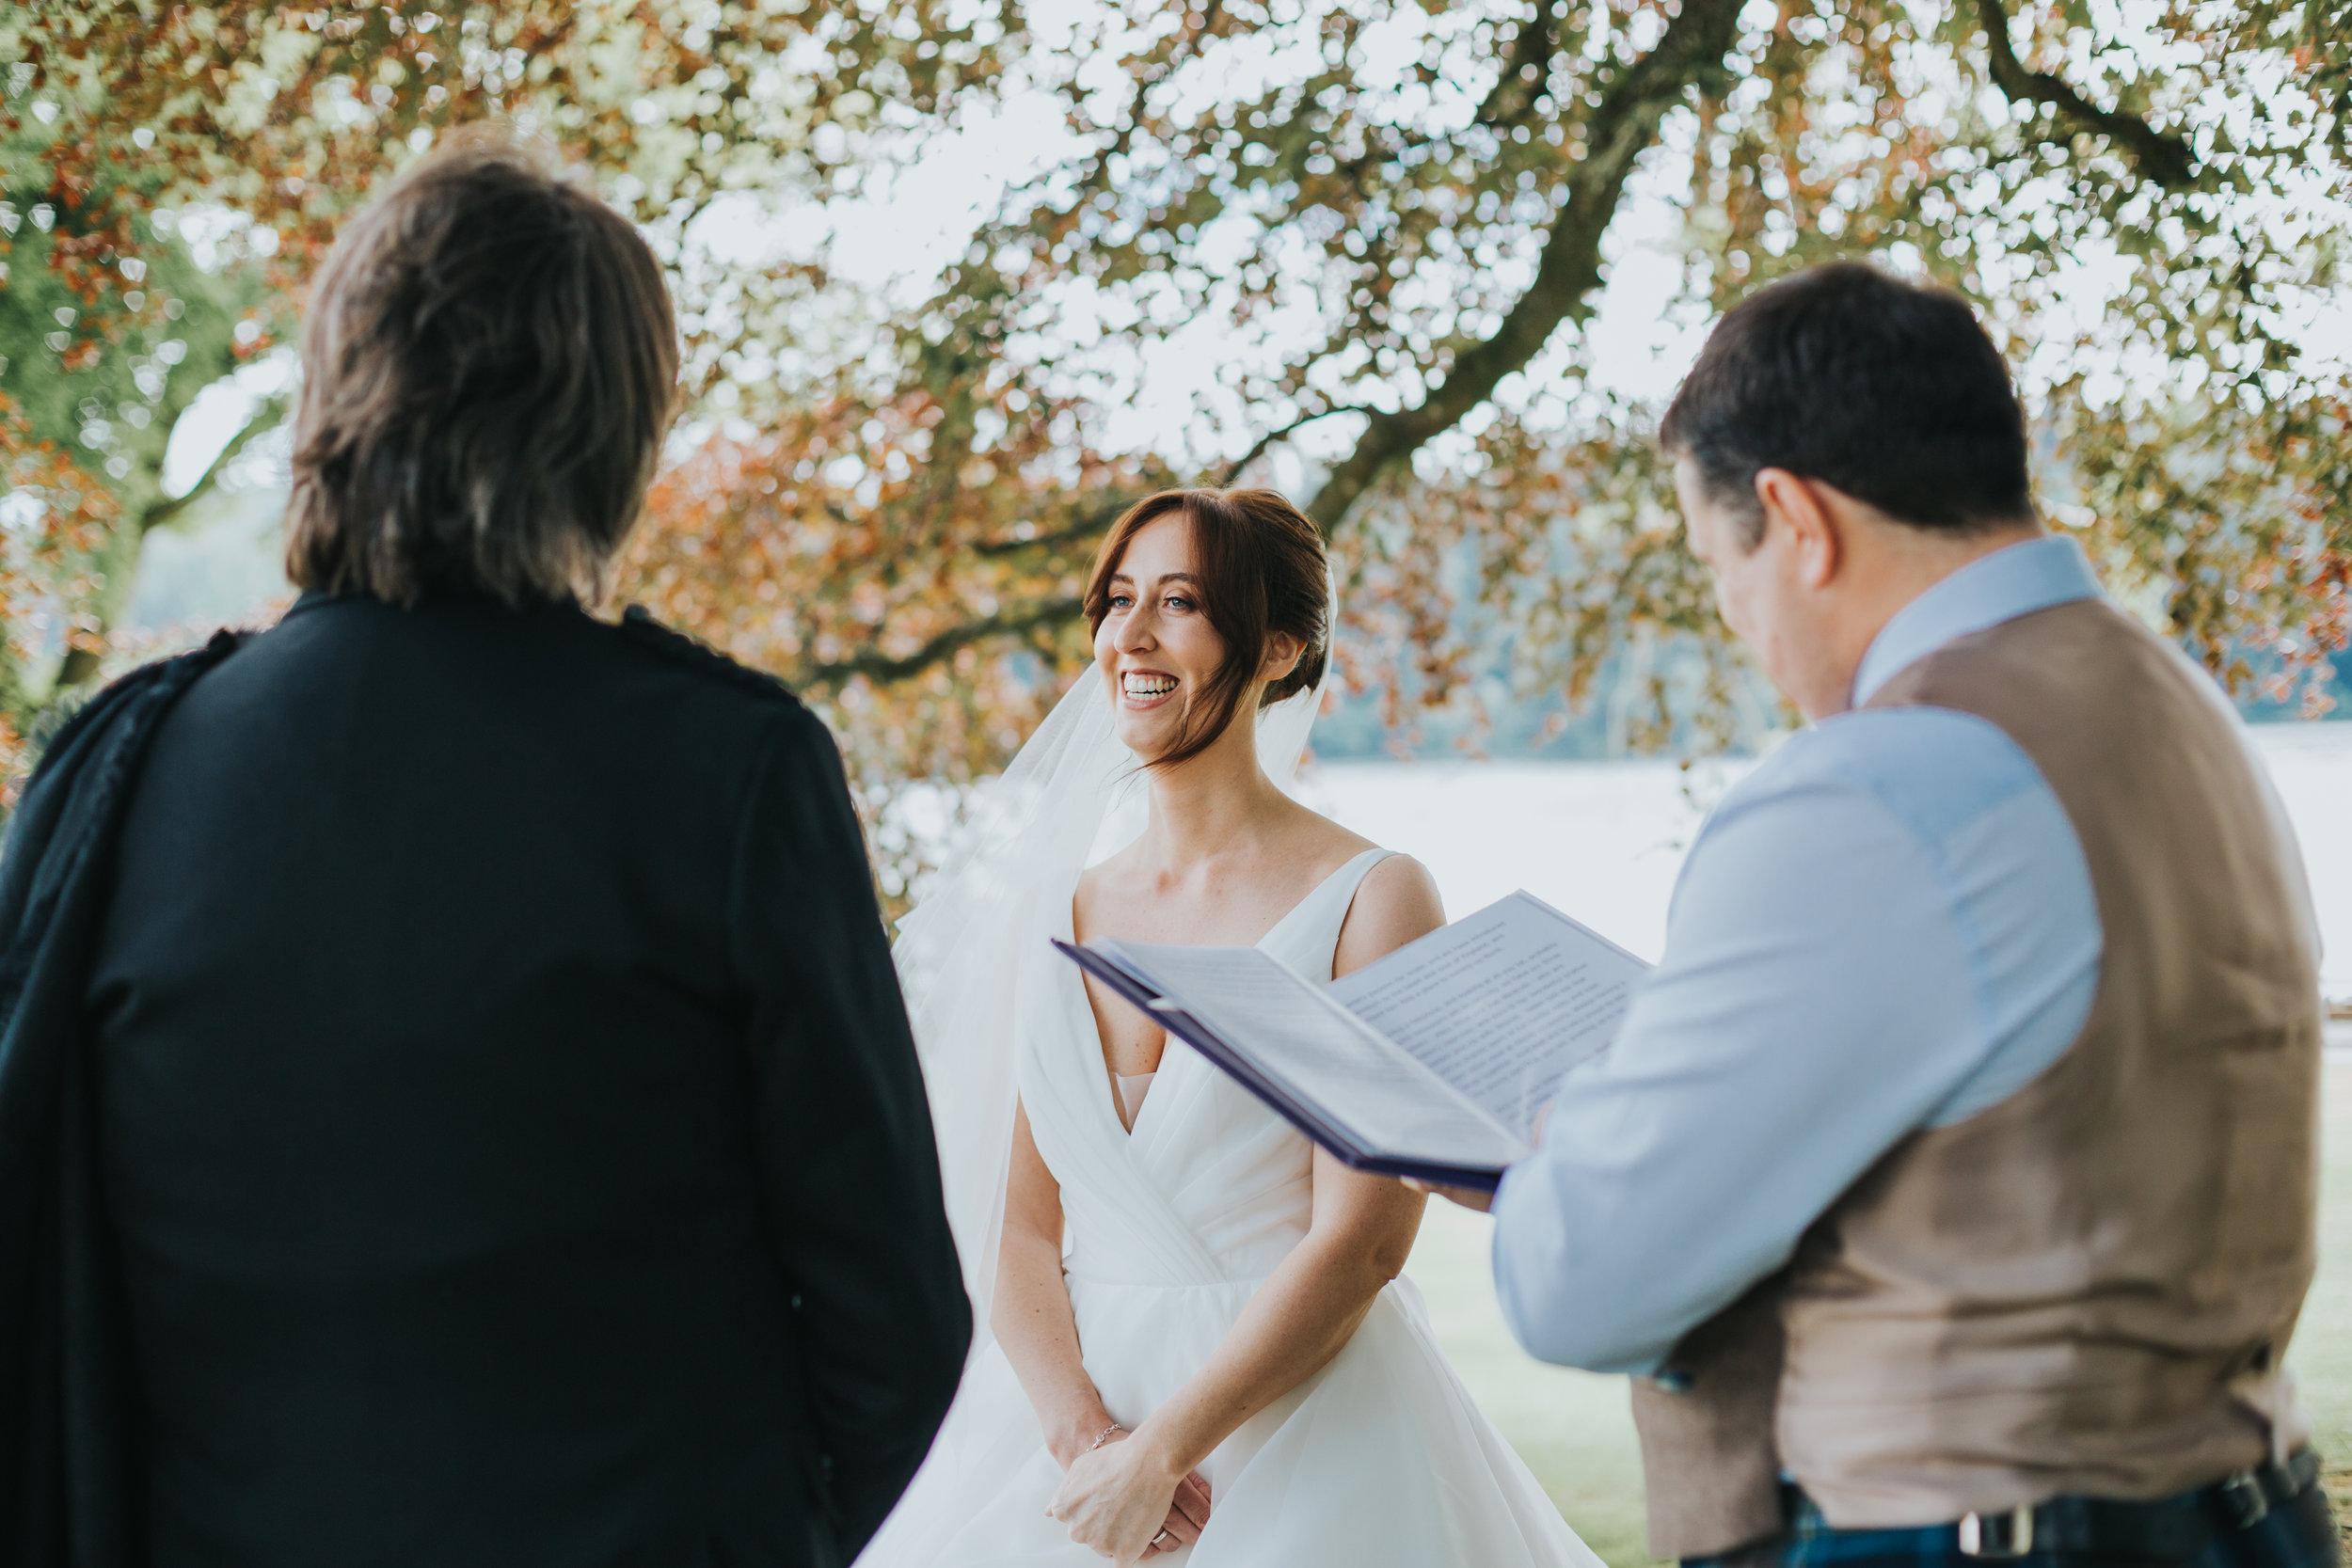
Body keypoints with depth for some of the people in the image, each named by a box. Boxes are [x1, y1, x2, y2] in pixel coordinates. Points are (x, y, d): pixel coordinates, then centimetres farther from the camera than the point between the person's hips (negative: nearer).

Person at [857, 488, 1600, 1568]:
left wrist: (1155, 1453, -16)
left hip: (1303, 1429, -4)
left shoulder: (1371, 899, -7)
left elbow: (1361, 1240, -13)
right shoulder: (1060, 915, 7)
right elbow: (1018, 1227, 4)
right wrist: (1080, 1436, -12)